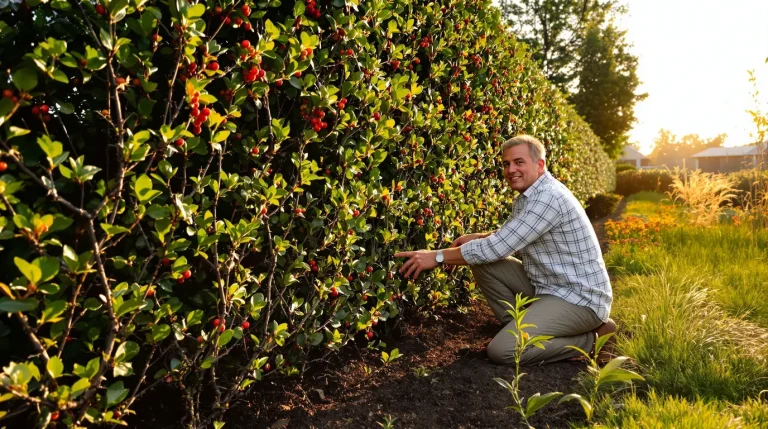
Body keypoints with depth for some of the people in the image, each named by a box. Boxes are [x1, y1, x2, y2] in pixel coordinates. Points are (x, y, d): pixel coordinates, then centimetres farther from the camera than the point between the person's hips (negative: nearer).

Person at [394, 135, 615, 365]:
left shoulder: (548, 197, -23)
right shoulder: (526, 197, 9)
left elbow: (498, 248, -26)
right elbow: (508, 238, 21)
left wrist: (438, 256, -19)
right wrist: (476, 237, -1)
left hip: (581, 298, -9)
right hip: (547, 286, 9)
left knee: (501, 350, -21)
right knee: (483, 264, 0)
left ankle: (589, 339, -3)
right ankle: (525, 327, 8)